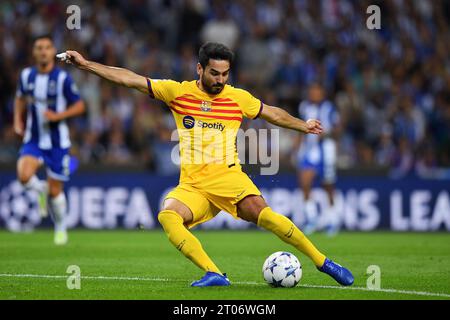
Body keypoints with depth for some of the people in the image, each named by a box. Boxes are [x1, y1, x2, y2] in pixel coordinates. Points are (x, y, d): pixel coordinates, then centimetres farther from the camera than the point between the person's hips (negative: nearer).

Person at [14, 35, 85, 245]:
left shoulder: (63, 78, -12)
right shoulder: (26, 75, 0)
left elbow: (79, 106, -5)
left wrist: (58, 116, -20)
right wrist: (18, 121, 7)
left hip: (57, 142, -2)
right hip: (33, 139, 2)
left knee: (55, 190, 3)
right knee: (24, 176, -24)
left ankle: (61, 229, 28)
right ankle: (41, 190, 13)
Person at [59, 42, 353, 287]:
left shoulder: (238, 98, 5)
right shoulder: (178, 92, 5)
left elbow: (273, 113, 23)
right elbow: (130, 79, 5)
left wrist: (303, 125, 21)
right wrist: (86, 64, 2)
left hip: (228, 177, -1)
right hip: (191, 185, 2)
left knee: (261, 213, -28)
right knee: (168, 216, -30)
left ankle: (322, 261, -17)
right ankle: (214, 274, -33)